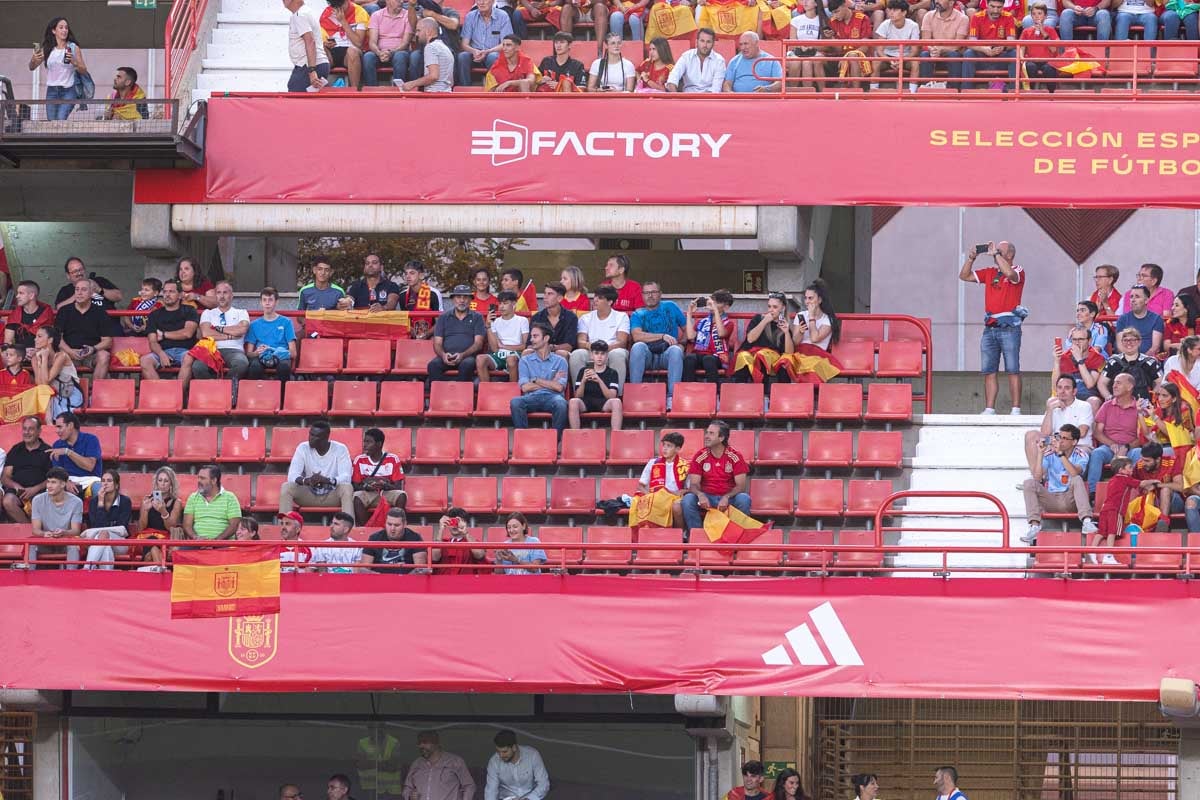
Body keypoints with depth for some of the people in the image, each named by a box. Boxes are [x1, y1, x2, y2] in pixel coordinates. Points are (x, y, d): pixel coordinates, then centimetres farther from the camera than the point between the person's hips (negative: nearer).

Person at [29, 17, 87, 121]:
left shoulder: (73, 48, -2)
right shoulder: (46, 49, 3)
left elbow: (84, 71, 1)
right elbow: (32, 68, 7)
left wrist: (74, 62, -18)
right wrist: (33, 60, -16)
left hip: (68, 90, -3)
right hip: (52, 91, 3)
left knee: (61, 119, -23)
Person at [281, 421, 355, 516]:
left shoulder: (340, 449, -9)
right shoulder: (303, 448, -5)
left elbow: (346, 478, -19)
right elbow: (292, 476, -14)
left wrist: (326, 480, -39)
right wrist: (307, 480, -36)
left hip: (332, 496, -2)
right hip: (308, 494, 2)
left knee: (347, 488, -33)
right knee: (286, 487, -25)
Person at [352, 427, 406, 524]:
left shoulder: (392, 459, -4)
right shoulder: (359, 460, 0)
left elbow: (398, 487, -6)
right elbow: (355, 486, -1)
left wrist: (384, 485, -27)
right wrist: (365, 486, -24)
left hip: (387, 492, 0)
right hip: (367, 494, 0)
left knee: (401, 496, -31)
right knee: (358, 497, -34)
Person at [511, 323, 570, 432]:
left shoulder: (560, 361, 13)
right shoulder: (525, 360, 17)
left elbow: (559, 387, -1)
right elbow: (525, 387, 4)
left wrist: (535, 380, 2)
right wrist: (551, 383, 4)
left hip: (551, 397, -1)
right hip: (532, 398, 1)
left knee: (561, 403, -38)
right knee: (515, 402, -33)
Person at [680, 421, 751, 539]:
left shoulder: (735, 456, -5)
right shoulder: (700, 456, -1)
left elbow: (741, 485, -9)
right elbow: (694, 484, -4)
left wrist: (726, 497, -28)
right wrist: (700, 495, -29)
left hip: (728, 498, -1)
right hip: (707, 498, 1)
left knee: (744, 499, -32)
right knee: (688, 499, -28)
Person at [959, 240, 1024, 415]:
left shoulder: (1018, 271, 0)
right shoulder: (990, 273, 16)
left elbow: (1009, 273, -24)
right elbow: (964, 276, 18)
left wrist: (996, 254, -14)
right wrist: (971, 258, 3)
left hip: (1009, 327, -6)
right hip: (990, 327, 6)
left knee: (1013, 371, -6)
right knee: (989, 372, 4)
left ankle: (1016, 410, -7)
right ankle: (989, 410, 6)